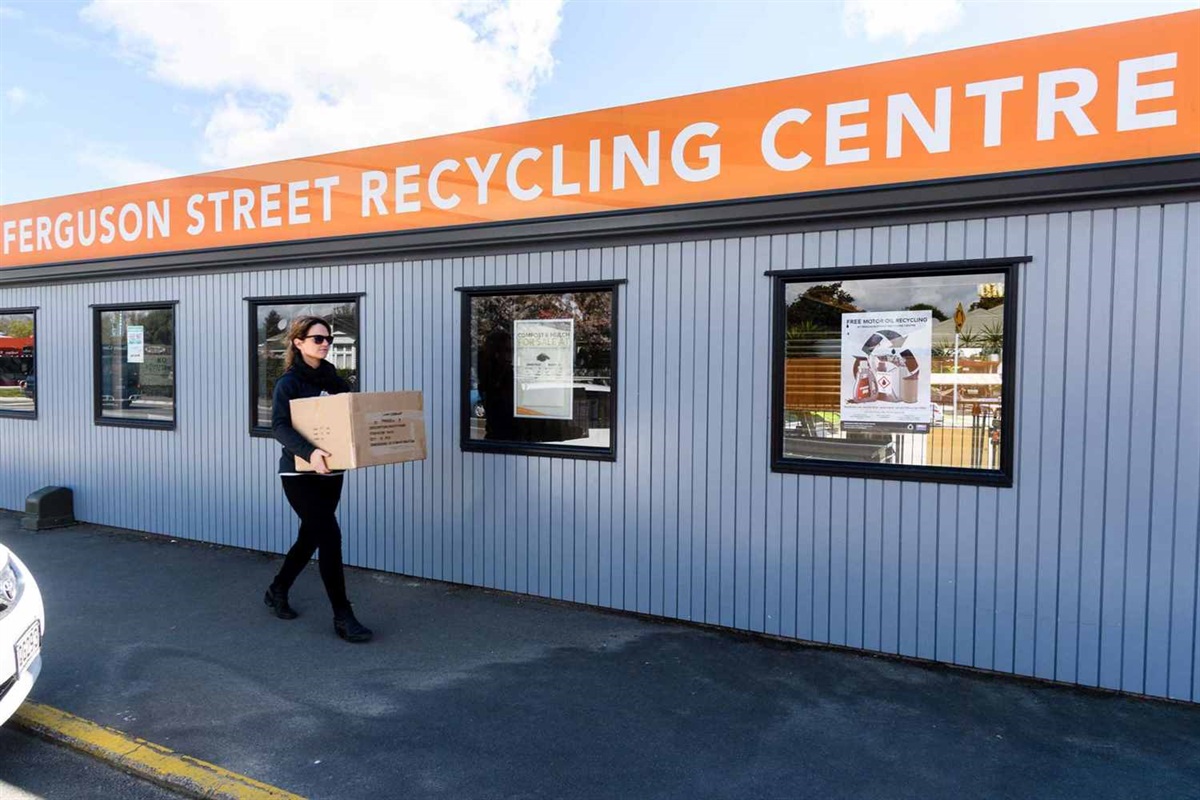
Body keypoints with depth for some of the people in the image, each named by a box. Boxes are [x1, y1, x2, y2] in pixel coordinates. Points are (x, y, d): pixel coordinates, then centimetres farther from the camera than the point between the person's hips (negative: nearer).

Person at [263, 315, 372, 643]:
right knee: (330, 537, -11)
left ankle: (277, 591, 39)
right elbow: (279, 426, -22)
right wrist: (309, 452, -39)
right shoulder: (289, 382, -10)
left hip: (331, 473, 7)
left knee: (311, 537, 16)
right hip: (300, 474, -7)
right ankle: (342, 617, -2)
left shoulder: (334, 379, 9)